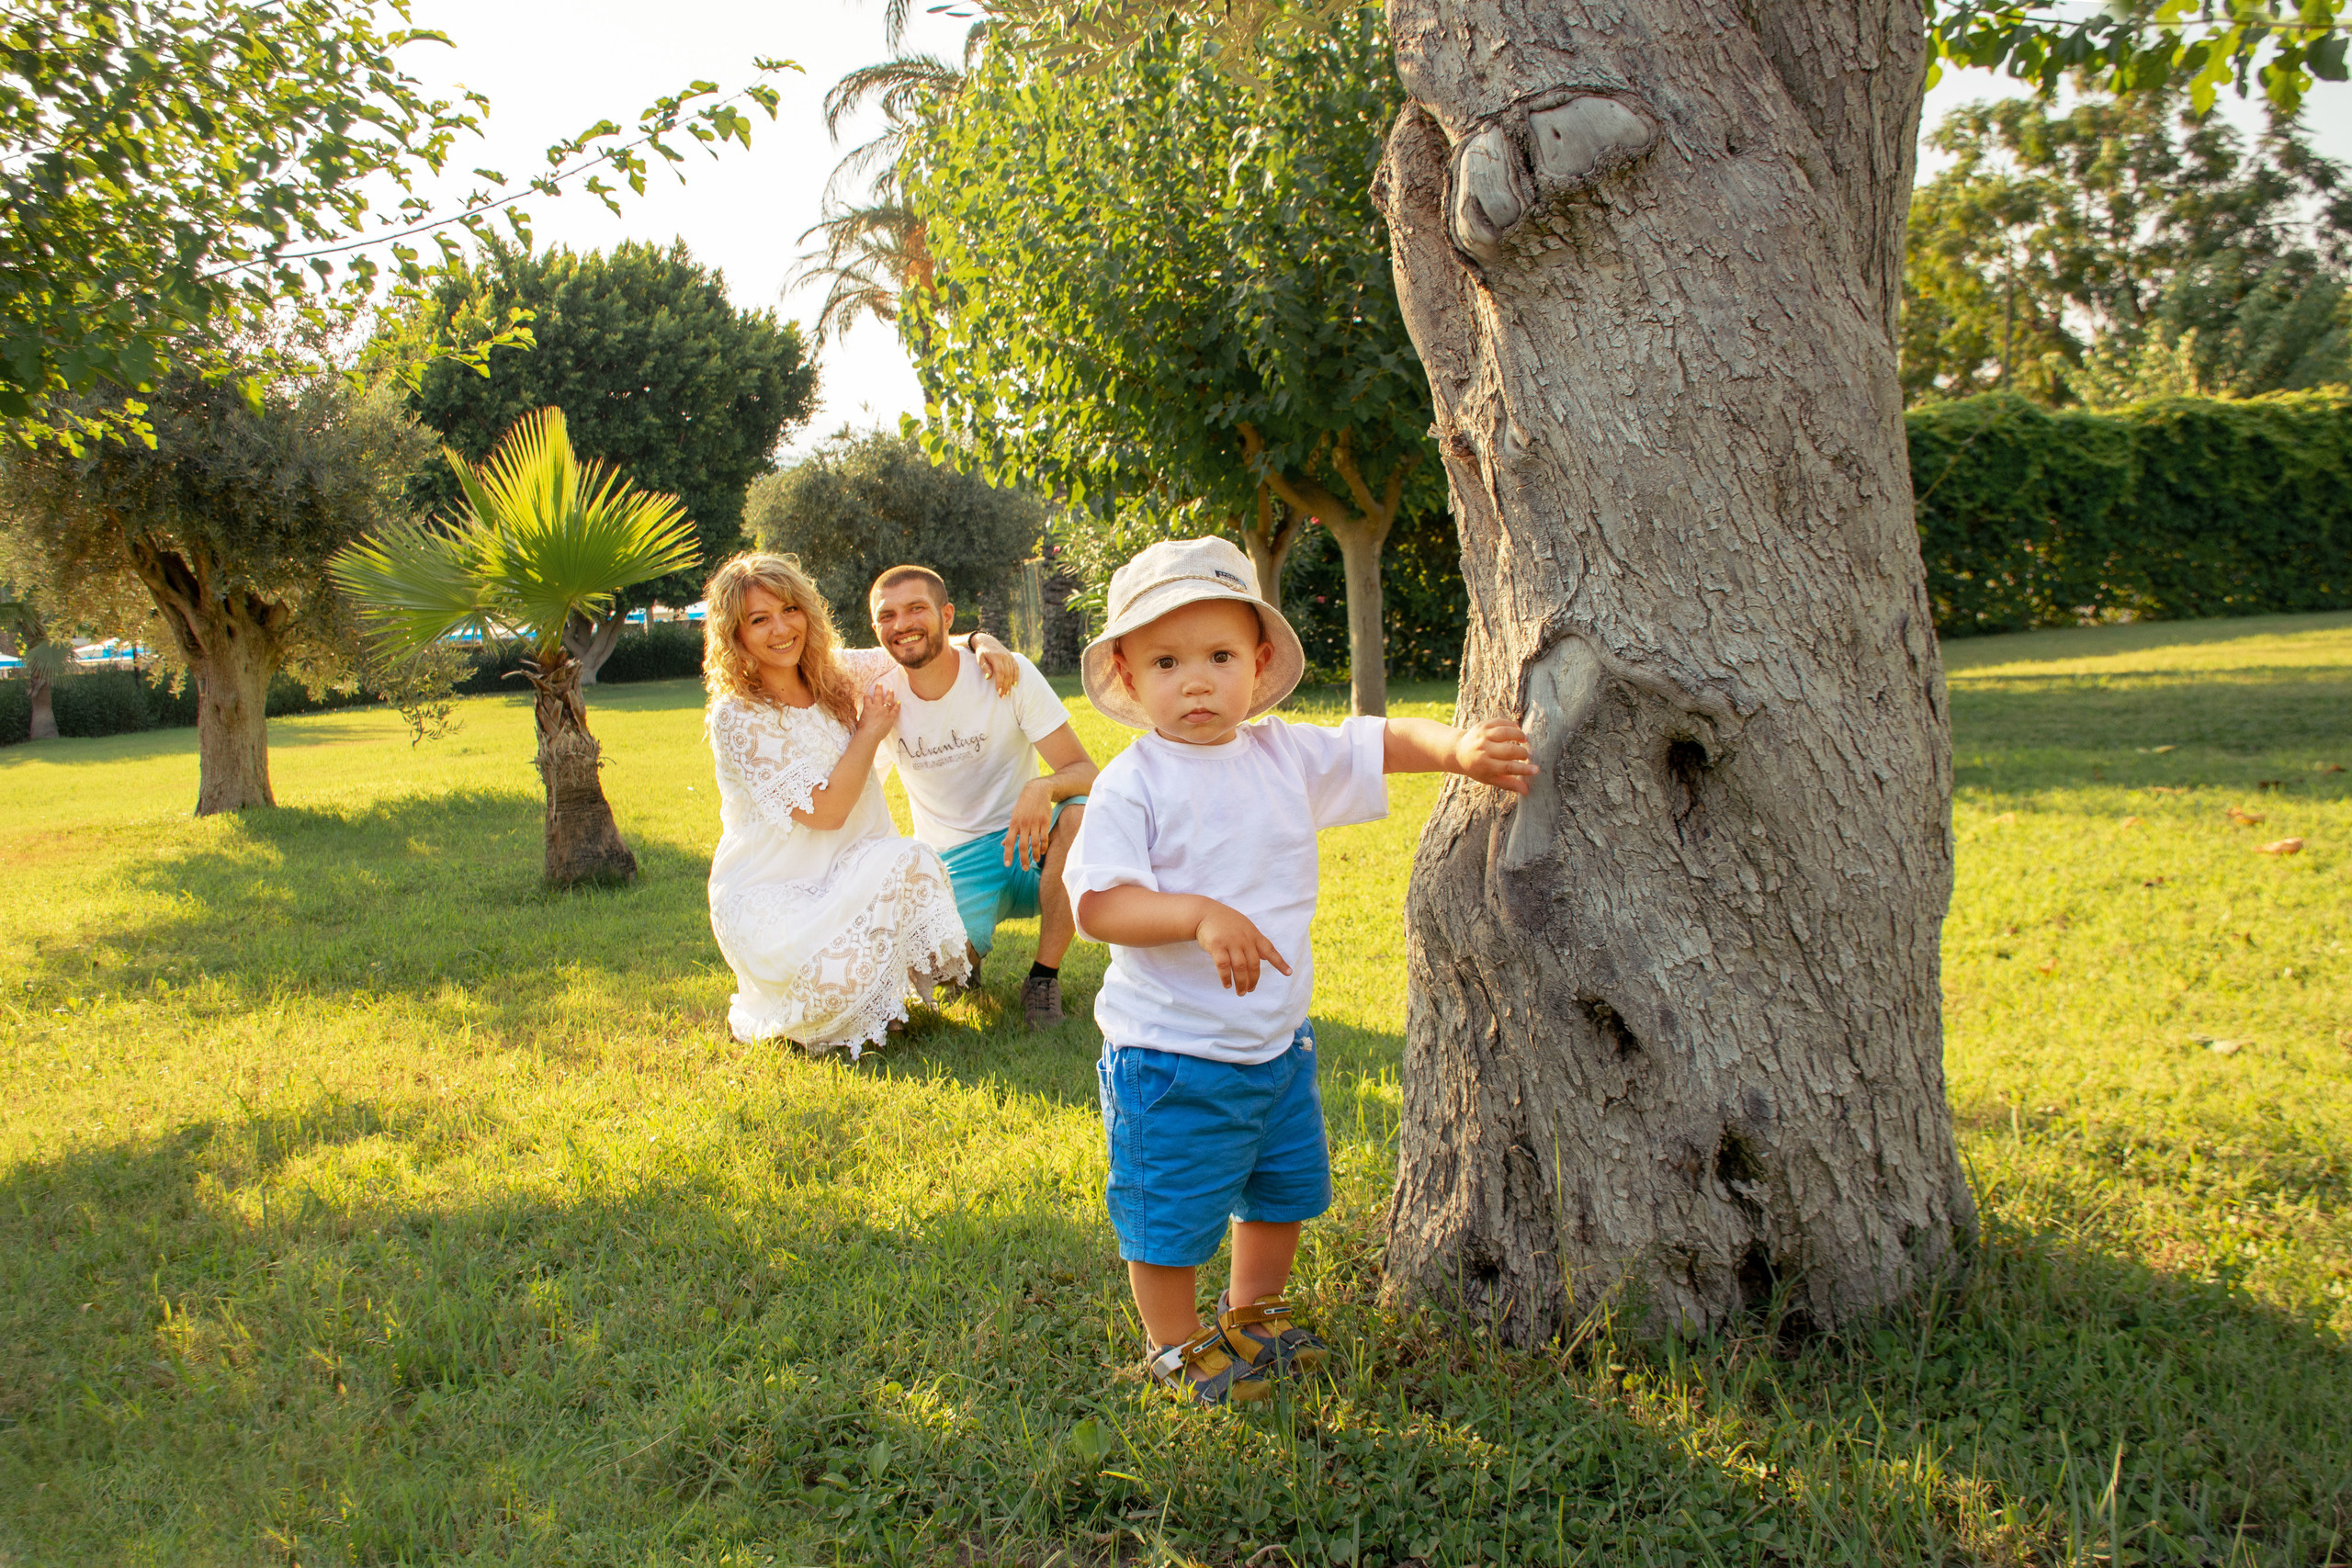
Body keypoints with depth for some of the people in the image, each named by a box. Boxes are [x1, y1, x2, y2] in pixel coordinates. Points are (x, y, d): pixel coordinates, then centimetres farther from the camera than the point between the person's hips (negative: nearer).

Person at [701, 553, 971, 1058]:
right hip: (765, 900, -5)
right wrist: (869, 732, -8)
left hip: (839, 883, 6)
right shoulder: (736, 717, -13)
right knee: (903, 860, -28)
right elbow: (825, 809, -18)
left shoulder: (833, 679, 6)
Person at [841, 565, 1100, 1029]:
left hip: (1023, 842, 0)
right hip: (954, 864, 1)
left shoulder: (1007, 673, -11)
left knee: (1083, 813, -33)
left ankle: (1044, 975, -14)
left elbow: (1085, 771, -13)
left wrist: (1042, 787, -38)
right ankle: (969, 952, 11)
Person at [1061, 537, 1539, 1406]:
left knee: (1284, 1188, 22)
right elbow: (1095, 906, -24)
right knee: (1172, 1210, 7)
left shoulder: (1286, 755, -1)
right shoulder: (1132, 784, -18)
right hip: (1172, 1054, -6)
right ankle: (1177, 1344, 33)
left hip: (1278, 1039, 6)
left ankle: (1252, 1314, 46)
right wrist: (1200, 914, -37)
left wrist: (1459, 748, -9)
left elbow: (1382, 743, 9)